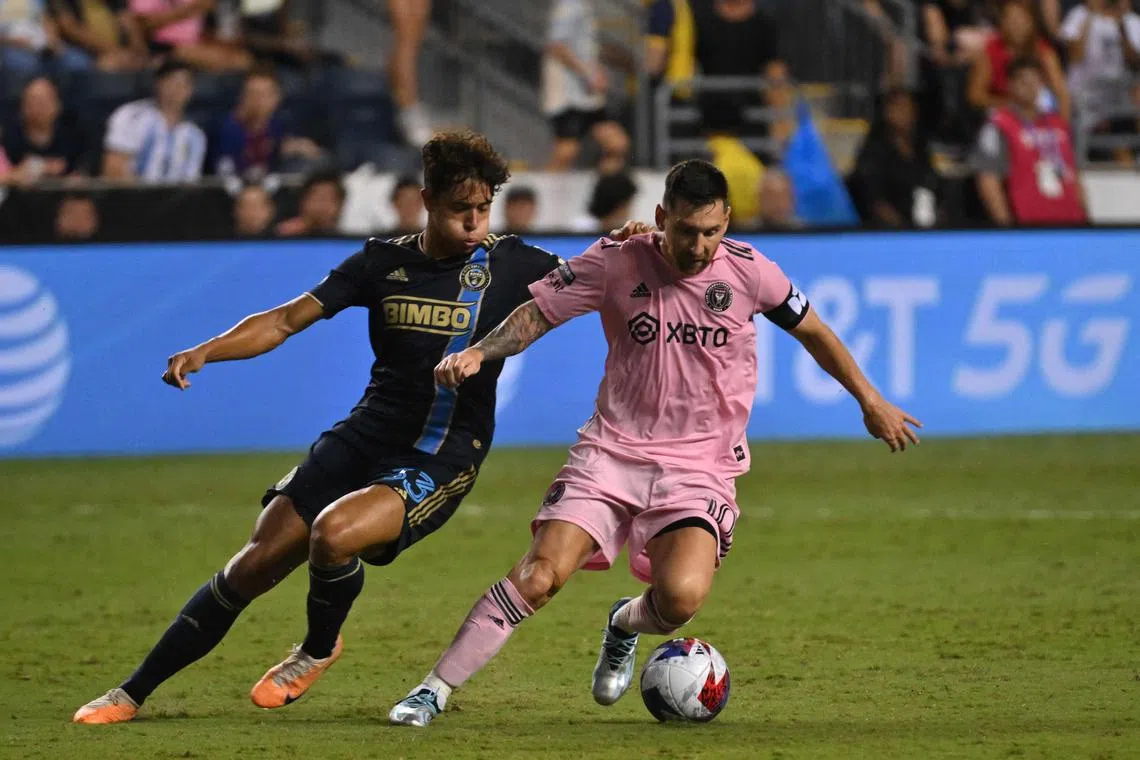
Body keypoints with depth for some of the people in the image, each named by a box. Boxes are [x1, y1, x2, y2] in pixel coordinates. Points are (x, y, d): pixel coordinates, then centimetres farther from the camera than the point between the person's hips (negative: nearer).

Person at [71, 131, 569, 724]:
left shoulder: (508, 264, -3)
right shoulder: (383, 262, 4)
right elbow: (288, 319, 5)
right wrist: (205, 352, -9)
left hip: (443, 459, -3)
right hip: (363, 438, 4)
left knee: (334, 533, -30)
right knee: (257, 563, -4)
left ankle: (319, 649, 3)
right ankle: (133, 692, 7)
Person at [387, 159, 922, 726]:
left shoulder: (746, 270, -3)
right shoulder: (616, 263, -6)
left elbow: (811, 330, 12)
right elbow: (538, 313, -1)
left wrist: (871, 402, 19)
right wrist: (478, 353, -20)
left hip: (700, 466, 0)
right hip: (612, 450, 0)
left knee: (681, 596, -24)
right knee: (539, 575, -19)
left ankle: (627, 625, 14)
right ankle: (434, 689, -7)